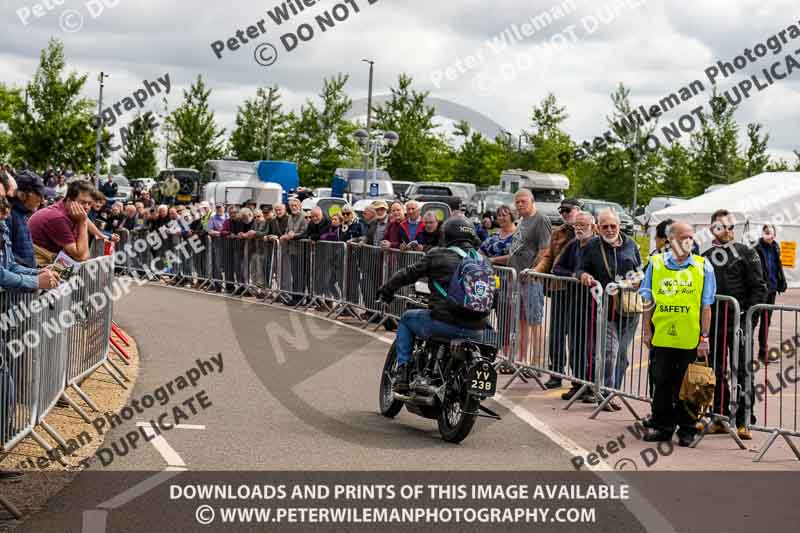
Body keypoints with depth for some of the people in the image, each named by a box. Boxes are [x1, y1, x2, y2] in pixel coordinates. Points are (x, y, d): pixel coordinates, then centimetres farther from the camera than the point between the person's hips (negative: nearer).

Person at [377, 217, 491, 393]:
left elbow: (410, 274, 7)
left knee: (406, 318, 24)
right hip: (475, 331, 4)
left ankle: (403, 373, 14)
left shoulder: (437, 255, 0)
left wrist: (387, 289, 24)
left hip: (444, 322, -4)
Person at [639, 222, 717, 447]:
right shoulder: (655, 264, 5)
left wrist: (704, 337, -3)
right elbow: (648, 301, 11)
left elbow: (706, 307, 1)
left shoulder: (703, 267, 2)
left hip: (691, 340, -1)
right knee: (662, 383, 8)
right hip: (662, 337, 1)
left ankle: (687, 430, 14)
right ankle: (662, 427, 19)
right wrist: (646, 330, 6)